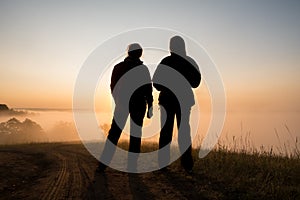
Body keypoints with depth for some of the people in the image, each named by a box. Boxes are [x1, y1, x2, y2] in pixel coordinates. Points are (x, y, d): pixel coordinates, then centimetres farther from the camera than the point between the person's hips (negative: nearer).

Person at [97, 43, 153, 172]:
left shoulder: (118, 67, 3)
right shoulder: (143, 68, -6)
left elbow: (113, 87, 10)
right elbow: (148, 89, -8)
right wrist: (150, 107, -2)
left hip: (121, 103, 2)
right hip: (138, 104, -2)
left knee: (114, 133, 7)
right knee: (135, 134, 6)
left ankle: (103, 164, 2)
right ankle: (132, 166, 7)